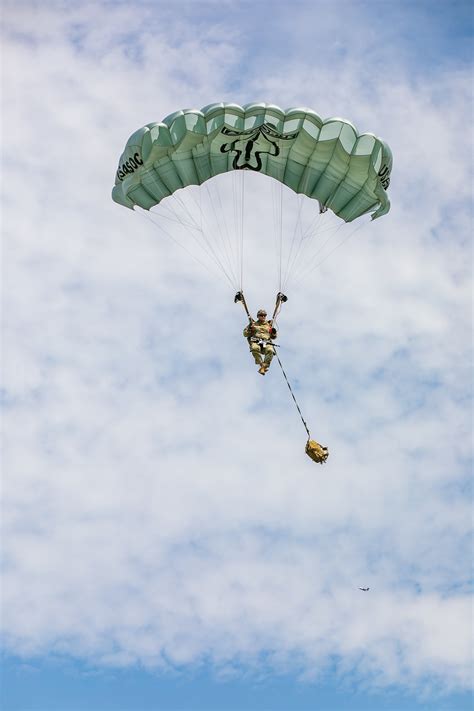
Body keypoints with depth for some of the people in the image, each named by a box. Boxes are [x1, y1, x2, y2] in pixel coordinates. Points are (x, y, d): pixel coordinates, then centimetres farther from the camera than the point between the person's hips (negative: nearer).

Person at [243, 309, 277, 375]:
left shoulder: (269, 325, 27)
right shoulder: (253, 324, 22)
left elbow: (273, 337, 29)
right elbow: (245, 334, 17)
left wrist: (273, 333, 6)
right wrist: (250, 329, -2)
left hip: (266, 343, 1)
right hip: (256, 342, -1)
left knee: (270, 350, -35)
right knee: (255, 349, -39)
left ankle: (264, 366, -40)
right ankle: (261, 364, -36)